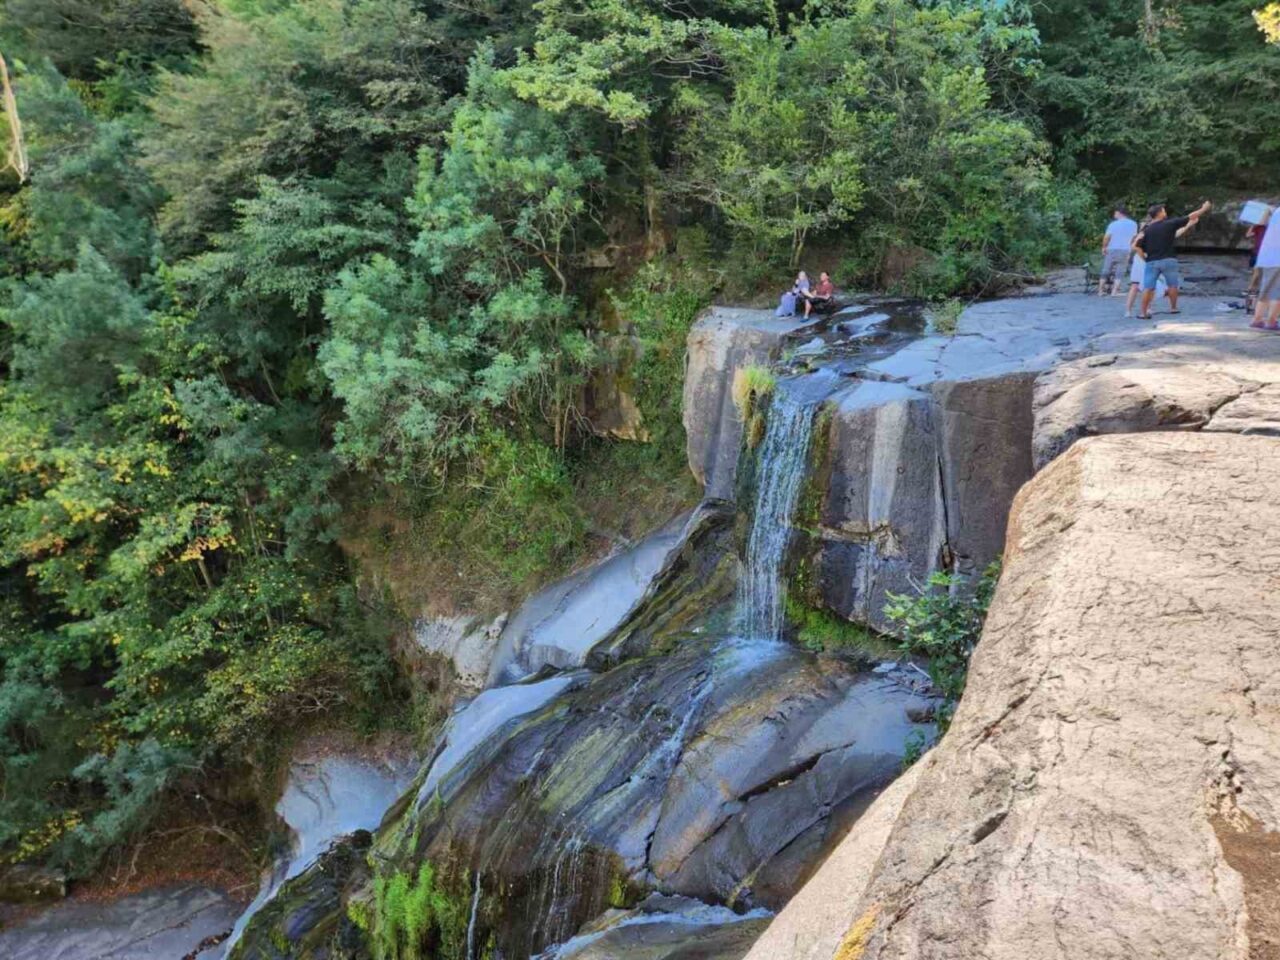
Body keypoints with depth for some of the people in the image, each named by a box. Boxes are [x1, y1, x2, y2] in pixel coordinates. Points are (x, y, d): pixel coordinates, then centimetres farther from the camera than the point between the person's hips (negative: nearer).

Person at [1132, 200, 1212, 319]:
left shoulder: (1146, 230, 1)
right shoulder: (1170, 224, -3)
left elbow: (1136, 246, -6)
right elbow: (1190, 217, 3)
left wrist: (1144, 256, 7)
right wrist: (1204, 208, 17)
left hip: (1152, 261, 1)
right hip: (1168, 260, -1)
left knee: (1148, 287, -1)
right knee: (1172, 285, 16)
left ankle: (1144, 313, -4)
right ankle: (1173, 308, 22)